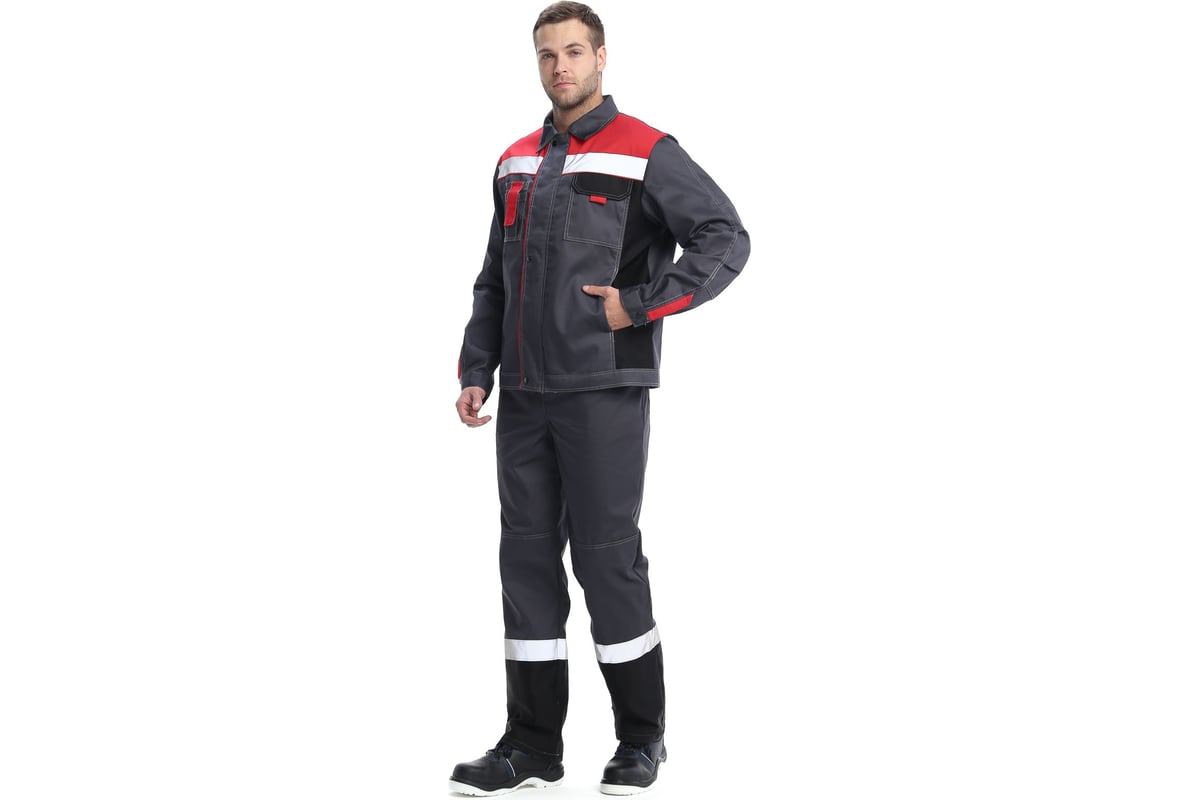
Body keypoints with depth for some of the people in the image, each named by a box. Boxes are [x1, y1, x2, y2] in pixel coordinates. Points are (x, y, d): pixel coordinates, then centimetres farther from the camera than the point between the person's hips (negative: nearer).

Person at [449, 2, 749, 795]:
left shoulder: (645, 153, -4)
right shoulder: (515, 163, 15)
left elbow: (727, 239, -10)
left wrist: (638, 306, -14)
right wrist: (477, 370, 11)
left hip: (603, 390, -6)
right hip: (525, 395, 6)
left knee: (607, 556, -3)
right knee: (528, 556, 6)